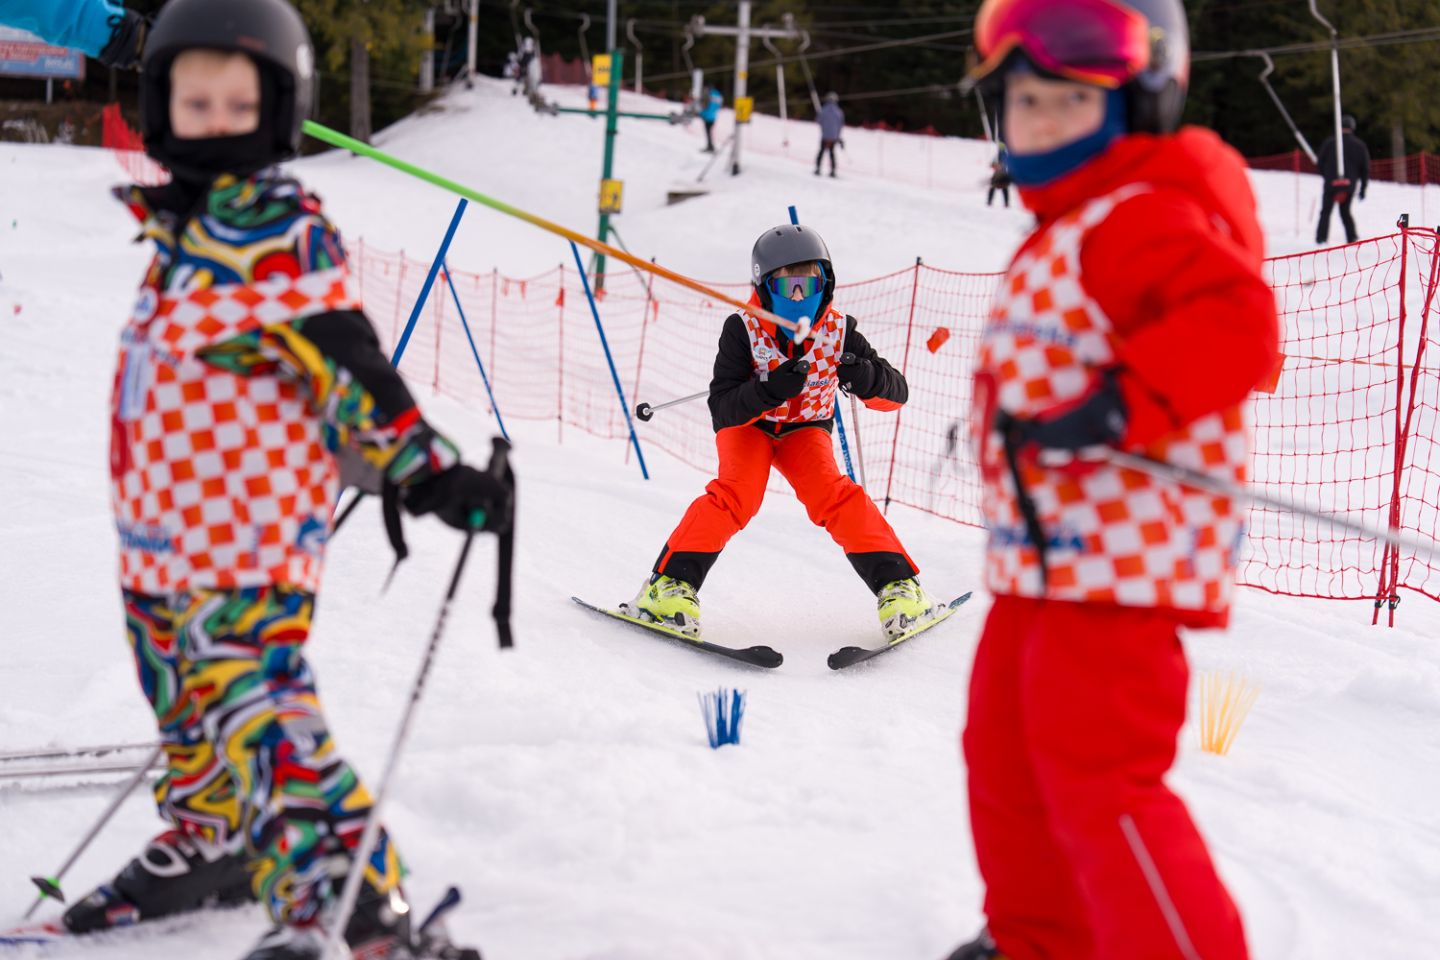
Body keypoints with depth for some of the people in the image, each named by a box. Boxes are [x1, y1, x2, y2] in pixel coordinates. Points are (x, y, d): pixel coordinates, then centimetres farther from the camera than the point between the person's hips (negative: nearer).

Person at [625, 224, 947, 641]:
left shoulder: (839, 330, -20)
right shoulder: (742, 329, -25)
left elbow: (897, 391, -18)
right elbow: (722, 406, -27)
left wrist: (868, 379, -42)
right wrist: (769, 390, -45)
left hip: (805, 428, 2)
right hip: (747, 426, -1)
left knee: (835, 495, -21)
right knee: (737, 494, -26)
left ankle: (898, 584, -18)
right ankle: (671, 583, -22)